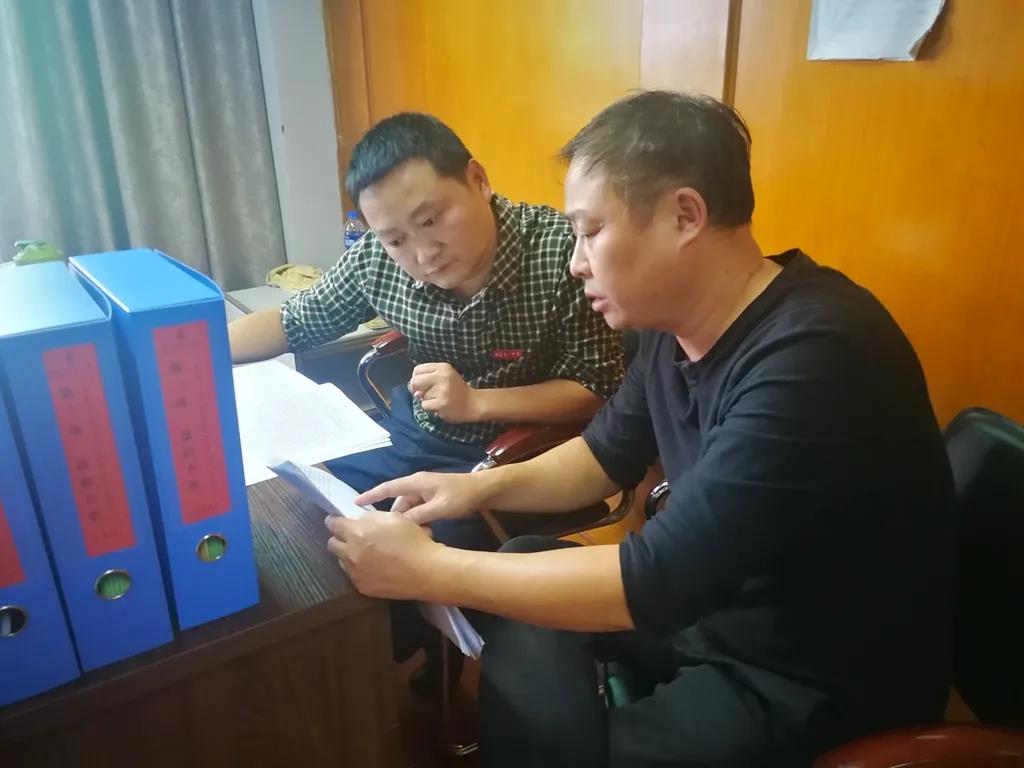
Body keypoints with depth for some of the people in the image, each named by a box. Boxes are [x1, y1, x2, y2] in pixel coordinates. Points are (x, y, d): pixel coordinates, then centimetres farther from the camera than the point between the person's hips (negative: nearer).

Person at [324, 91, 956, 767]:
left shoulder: (812, 360, -31)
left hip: (824, 680, -7)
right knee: (519, 572, 2)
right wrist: (485, 486, -5)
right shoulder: (675, 322, -3)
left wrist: (427, 570, -25)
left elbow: (657, 581, -33)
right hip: (712, 602, 8)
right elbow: (609, 453, 11)